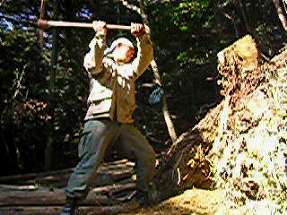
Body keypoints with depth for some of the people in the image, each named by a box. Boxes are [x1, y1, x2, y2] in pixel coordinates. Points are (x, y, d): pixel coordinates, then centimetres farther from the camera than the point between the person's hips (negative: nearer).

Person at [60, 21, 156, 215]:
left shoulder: (130, 69, 27)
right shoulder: (103, 64, 12)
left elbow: (146, 57, 10)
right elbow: (92, 63, -12)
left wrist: (143, 37, -9)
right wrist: (100, 37, -26)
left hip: (125, 123, 6)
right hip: (100, 120, -6)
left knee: (147, 155, 6)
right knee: (90, 163, -17)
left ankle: (144, 195, 24)